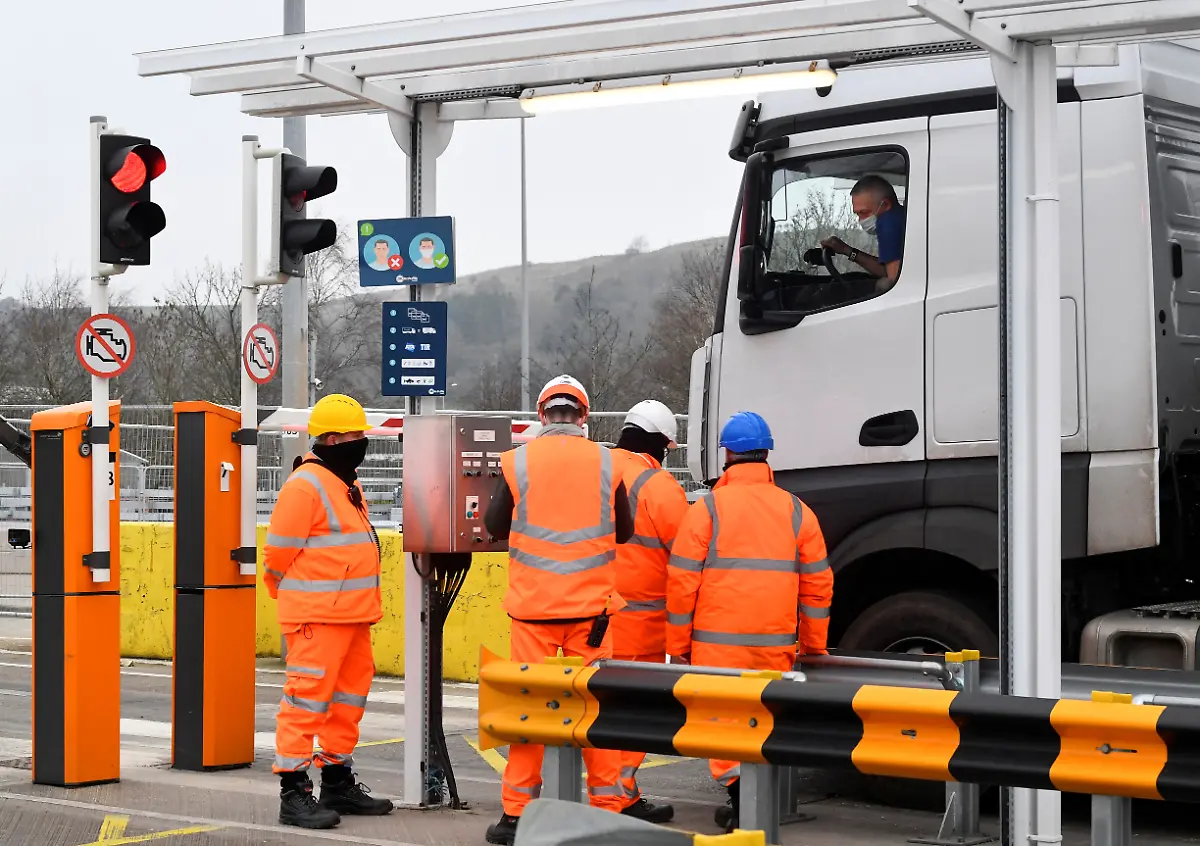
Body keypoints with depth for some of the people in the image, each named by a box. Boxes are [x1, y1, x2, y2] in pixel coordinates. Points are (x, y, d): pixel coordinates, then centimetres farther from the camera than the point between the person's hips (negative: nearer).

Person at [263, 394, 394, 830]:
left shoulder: (347, 484, 17)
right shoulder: (305, 485, -14)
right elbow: (278, 553, -12)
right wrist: (295, 599, 1)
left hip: (352, 614, 10)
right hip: (317, 615, -10)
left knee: (348, 698, 15)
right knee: (307, 699, -8)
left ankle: (338, 783, 25)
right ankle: (294, 793, -6)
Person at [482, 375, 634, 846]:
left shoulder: (518, 461, -5)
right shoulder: (606, 463, -2)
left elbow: (495, 527, 4)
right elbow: (623, 532, 8)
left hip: (534, 604, -1)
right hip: (591, 603, 1)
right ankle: (607, 806, 11)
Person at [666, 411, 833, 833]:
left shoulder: (707, 509, -4)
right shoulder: (796, 511, 6)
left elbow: (682, 581, -5)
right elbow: (817, 584, 8)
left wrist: (678, 644, 4)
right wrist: (814, 646, 18)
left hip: (718, 642, -3)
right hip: (777, 642, 3)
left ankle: (738, 791, -16)